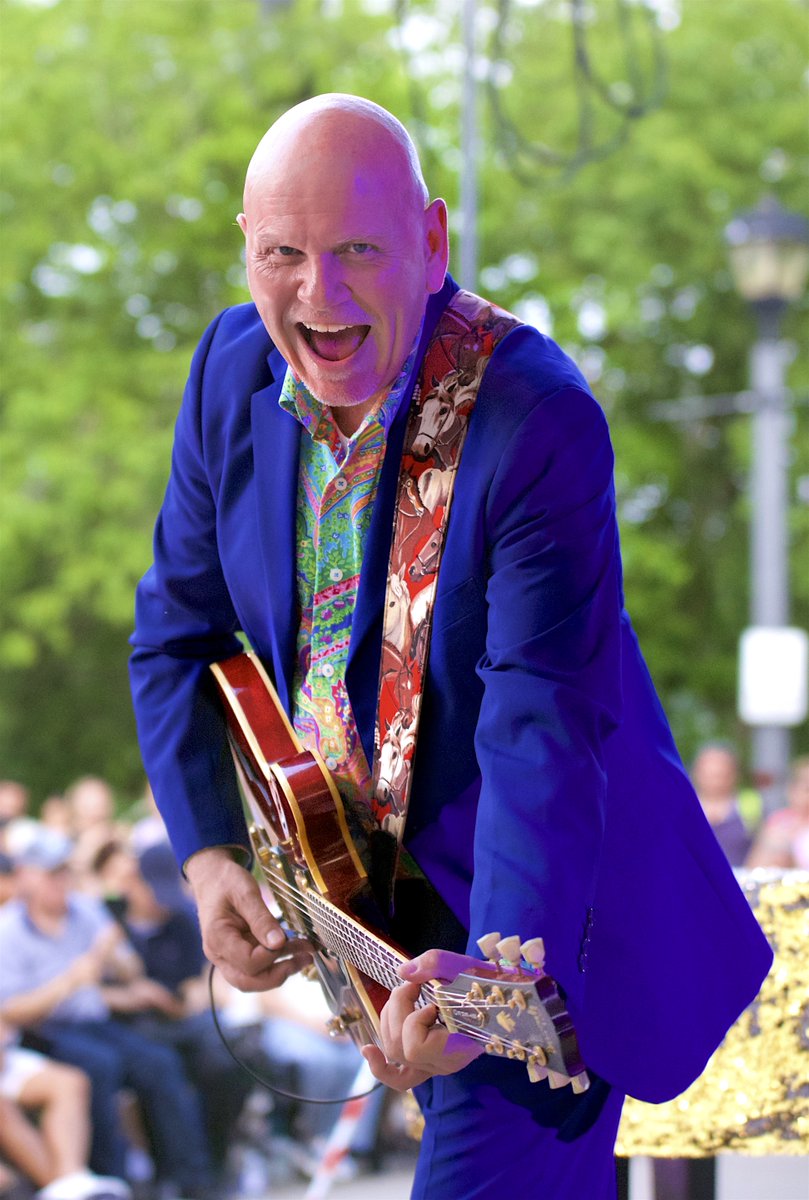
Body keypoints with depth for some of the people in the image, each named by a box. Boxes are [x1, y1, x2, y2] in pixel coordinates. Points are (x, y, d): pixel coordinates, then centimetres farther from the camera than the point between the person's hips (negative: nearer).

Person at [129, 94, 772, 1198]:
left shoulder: (538, 423, -27)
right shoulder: (233, 370, -6)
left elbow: (547, 729, -33)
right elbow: (179, 629, 4)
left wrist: (497, 972, -45)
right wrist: (208, 853, -7)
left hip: (537, 897, -6)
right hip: (343, 873, 6)